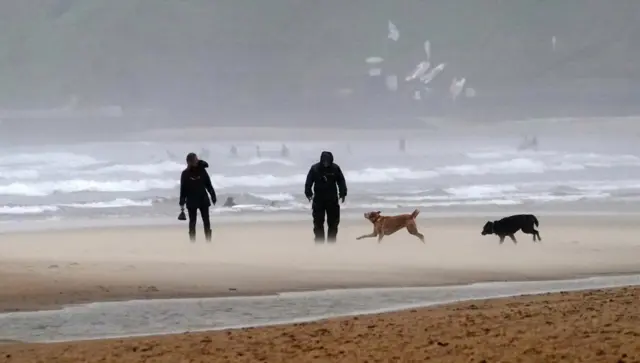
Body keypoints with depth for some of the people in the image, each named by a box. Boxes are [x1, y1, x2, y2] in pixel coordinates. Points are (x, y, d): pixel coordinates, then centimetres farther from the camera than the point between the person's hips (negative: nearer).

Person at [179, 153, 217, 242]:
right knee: (192, 222, 4)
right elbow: (183, 189, -4)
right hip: (192, 201, -1)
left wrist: (213, 197, 0)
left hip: (203, 200, 1)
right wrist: (182, 203, -5)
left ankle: (208, 241, 7)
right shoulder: (185, 173, -6)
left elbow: (208, 184, 2)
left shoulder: (202, 170, -2)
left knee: (206, 221, 2)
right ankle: (192, 242, 9)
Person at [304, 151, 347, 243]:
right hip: (318, 200, -1)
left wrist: (342, 193, -7)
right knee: (318, 222, 0)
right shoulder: (314, 168, -6)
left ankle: (331, 242, 13)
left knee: (333, 222, 4)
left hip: (332, 200, 1)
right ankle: (319, 243, 5)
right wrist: (308, 193, -15)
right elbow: (308, 182, -3)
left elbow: (341, 181, 3)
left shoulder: (335, 168, -3)